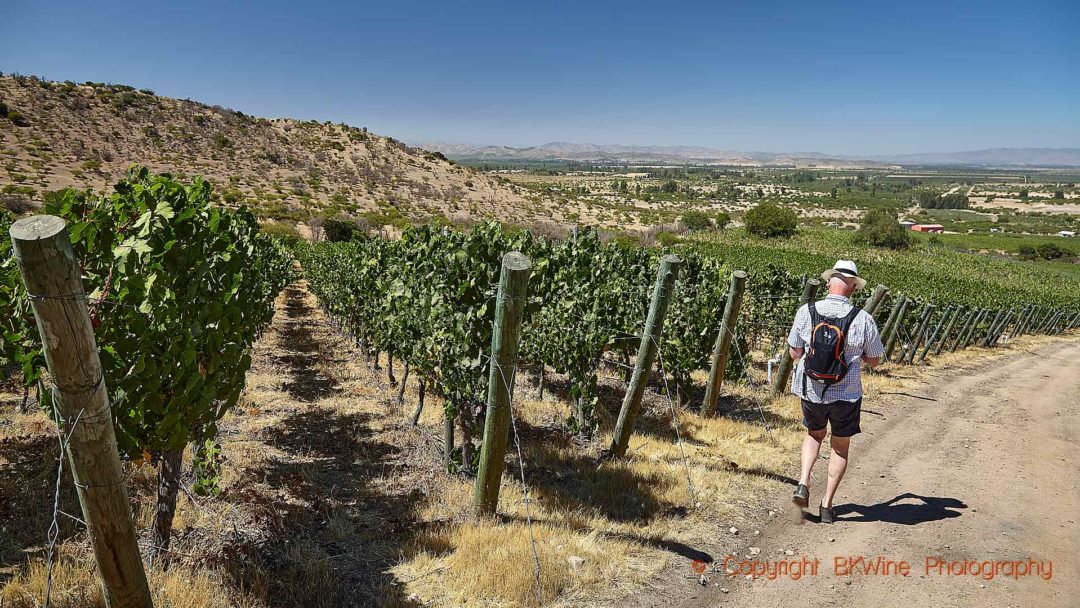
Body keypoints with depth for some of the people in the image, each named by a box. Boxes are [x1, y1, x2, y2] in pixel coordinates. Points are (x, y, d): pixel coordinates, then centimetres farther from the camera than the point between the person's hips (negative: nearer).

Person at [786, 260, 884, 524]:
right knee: (840, 447, 18)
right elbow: (874, 360, -1)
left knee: (814, 435, 27)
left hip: (810, 390, 1)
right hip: (846, 394, -1)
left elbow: (795, 354, -1)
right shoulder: (863, 319, -13)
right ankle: (827, 505, 21)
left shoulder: (806, 312, -11)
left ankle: (803, 483, 9)